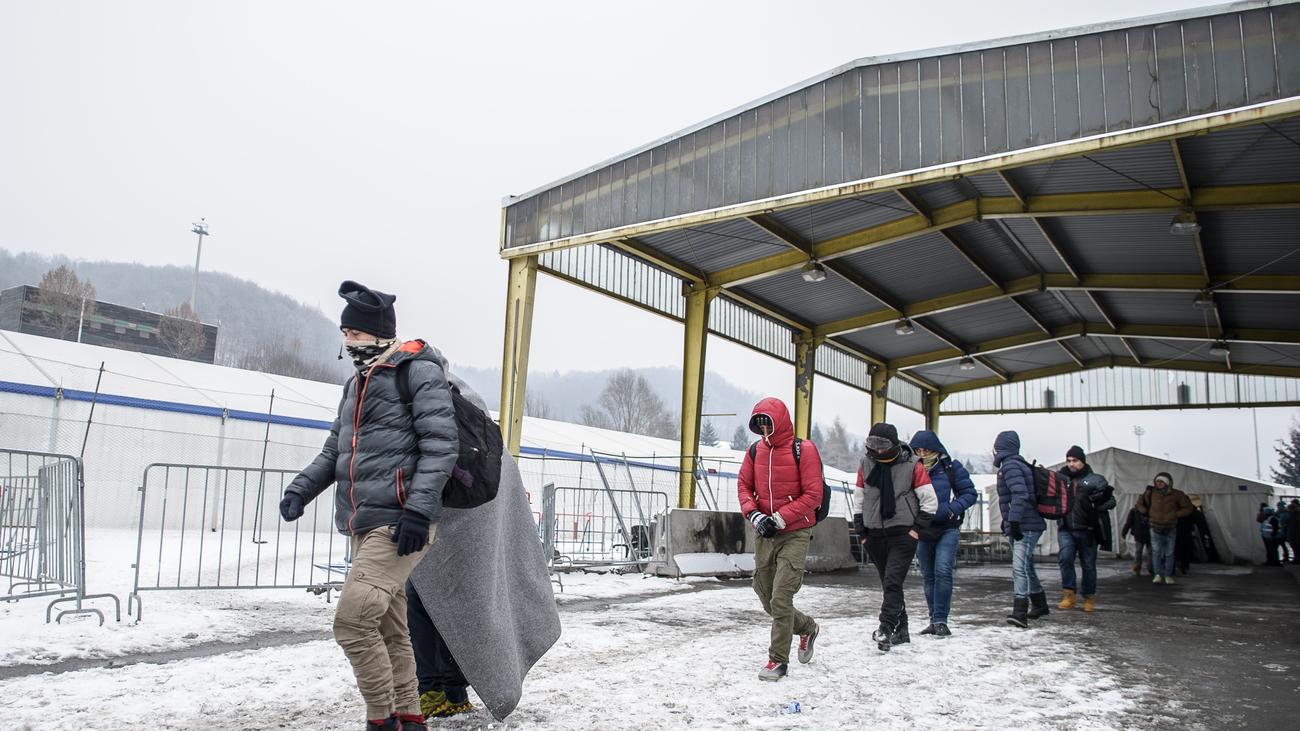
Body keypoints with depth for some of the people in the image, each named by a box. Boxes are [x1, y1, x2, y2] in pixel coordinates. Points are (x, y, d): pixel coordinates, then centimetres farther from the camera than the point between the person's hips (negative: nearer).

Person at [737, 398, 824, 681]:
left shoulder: (803, 450, -11)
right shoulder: (755, 451, 4)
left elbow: (813, 495, -12)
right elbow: (743, 486, 8)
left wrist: (779, 518, -17)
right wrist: (754, 515, -9)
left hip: (795, 534, -6)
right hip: (764, 534, 6)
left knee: (781, 598, -10)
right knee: (767, 599, 13)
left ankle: (778, 660, 5)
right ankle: (807, 628, 38)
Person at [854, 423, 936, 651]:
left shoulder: (912, 465, -7)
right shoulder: (866, 464, 5)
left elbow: (930, 501, -2)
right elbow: (858, 498, 14)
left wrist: (917, 528, -7)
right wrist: (861, 530, 8)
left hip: (903, 535, -5)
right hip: (875, 536, 5)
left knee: (893, 582, -15)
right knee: (889, 585, 11)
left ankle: (885, 629, -16)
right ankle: (900, 630, 22)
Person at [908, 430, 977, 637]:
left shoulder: (951, 467, -3)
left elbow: (970, 493, 0)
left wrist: (953, 509, -17)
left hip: (947, 529, -4)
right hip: (922, 531, 4)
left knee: (942, 571, -17)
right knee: (928, 576, 9)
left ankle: (941, 621, -12)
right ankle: (934, 620, 19)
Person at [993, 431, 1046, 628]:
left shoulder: (1010, 466, -15)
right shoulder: (1017, 464, 17)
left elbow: (1020, 495, -27)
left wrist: (1013, 521, -30)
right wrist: (1007, 522, 31)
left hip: (1025, 527, -11)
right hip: (1019, 527, 11)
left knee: (1020, 567, -19)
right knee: (1026, 566, 21)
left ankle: (1019, 612, -26)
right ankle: (1040, 605, 36)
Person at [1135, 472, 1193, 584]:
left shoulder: (1176, 495, -6)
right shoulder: (1151, 493, -4)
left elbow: (1188, 508, 2)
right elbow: (1140, 503, 13)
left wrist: (1175, 514, -9)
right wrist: (1147, 513, -1)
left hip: (1170, 529, 0)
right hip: (1156, 529, 0)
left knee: (1169, 553, 6)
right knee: (1156, 552, -7)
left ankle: (1168, 576, 14)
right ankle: (1158, 575, -3)